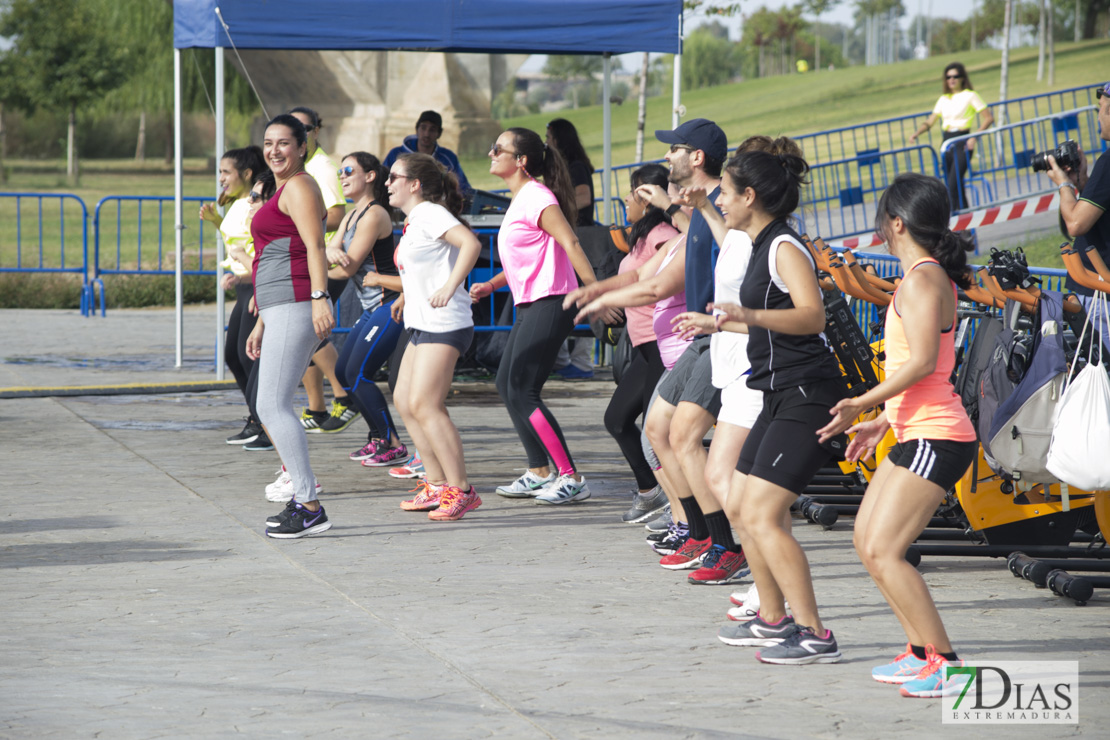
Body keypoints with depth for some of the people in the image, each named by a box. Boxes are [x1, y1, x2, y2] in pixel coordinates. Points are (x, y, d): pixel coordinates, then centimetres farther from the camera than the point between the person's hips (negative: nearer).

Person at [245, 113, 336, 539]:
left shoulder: (299, 187, -6)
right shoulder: (284, 191, 25)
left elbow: (314, 246, -19)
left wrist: (319, 298, -31)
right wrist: (261, 324, 28)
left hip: (296, 308, -11)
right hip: (280, 311, 11)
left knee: (272, 406, -13)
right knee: (272, 407, 13)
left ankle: (311, 509, -15)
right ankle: (302, 498, 17)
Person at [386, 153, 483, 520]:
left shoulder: (431, 214, -12)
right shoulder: (414, 221, 18)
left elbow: (471, 243, -26)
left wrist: (450, 287, -29)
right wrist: (407, 295, 29)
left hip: (444, 324, -11)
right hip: (422, 324, 11)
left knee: (424, 405, -15)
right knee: (404, 399, 11)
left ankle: (461, 490, -13)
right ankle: (437, 484, 16)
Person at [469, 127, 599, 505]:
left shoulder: (536, 198, -14)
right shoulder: (519, 200, 17)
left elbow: (570, 243, -24)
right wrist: (490, 285, 19)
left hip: (549, 304, -10)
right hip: (529, 305, 10)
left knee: (522, 392, -10)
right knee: (507, 385, 13)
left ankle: (571, 478, -7)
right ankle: (539, 473, 19)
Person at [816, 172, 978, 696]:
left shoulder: (921, 280, -14)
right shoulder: (934, 277, 16)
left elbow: (922, 362, -23)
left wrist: (863, 404, -20)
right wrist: (883, 422, 22)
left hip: (936, 439, -10)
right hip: (916, 435, 10)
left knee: (883, 552, -13)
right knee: (866, 541, 13)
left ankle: (943, 662, -11)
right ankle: (922, 651, 16)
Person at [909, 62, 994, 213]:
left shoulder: (970, 96, 1)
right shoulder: (944, 99, 16)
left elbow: (988, 118, -3)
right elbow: (930, 122, 15)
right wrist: (917, 133, -4)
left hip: (963, 143, -6)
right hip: (947, 143, 6)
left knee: (954, 182, -19)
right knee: (949, 183, 2)